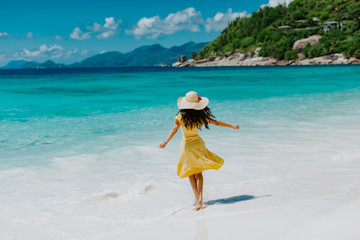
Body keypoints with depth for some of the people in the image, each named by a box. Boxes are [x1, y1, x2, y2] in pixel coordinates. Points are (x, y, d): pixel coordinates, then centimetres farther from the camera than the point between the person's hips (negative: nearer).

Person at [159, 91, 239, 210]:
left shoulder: (181, 116, -12)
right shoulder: (201, 116, -6)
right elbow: (216, 123, 2)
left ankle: (197, 198, 6)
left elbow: (175, 129, -22)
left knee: (191, 174, 13)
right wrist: (232, 126, 14)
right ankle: (200, 197, -7)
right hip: (198, 143, 2)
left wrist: (165, 142, -26)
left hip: (186, 145, -2)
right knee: (198, 173, 12)